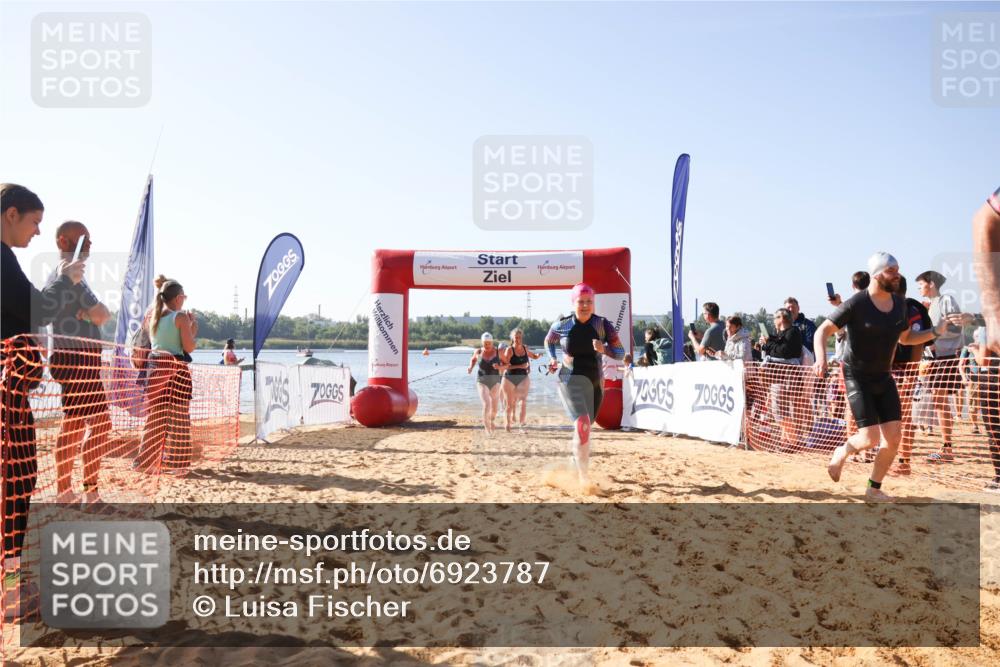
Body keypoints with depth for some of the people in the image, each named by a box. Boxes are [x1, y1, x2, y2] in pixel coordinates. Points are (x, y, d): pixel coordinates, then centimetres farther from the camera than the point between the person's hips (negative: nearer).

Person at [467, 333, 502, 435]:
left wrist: (499, 367, -18)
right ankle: (486, 427, -7)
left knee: (494, 407, 10)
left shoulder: (498, 352, -4)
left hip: (495, 382, 1)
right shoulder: (478, 351, 0)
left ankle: (491, 421, 43)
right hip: (482, 381, -1)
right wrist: (471, 367, 1)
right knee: (486, 405, -21)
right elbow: (473, 359, 21)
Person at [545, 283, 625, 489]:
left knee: (587, 426, 19)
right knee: (582, 423, -24)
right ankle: (584, 476, -20)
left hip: (595, 382, 3)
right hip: (571, 380, -3)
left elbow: (621, 353, -4)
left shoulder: (603, 324, -5)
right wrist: (552, 359, -2)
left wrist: (604, 349, -23)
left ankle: (577, 460, 48)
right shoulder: (561, 325, -5)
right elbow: (548, 342, 16)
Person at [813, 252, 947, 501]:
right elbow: (823, 331, -16)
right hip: (857, 377, -6)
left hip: (884, 377, 7)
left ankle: (874, 489, 18)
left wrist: (936, 332, 5)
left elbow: (905, 338, 19)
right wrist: (821, 359, -33)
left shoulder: (899, 304, 5)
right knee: (870, 438, -14)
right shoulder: (856, 304, -16)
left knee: (894, 437, 1)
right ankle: (842, 451, 20)